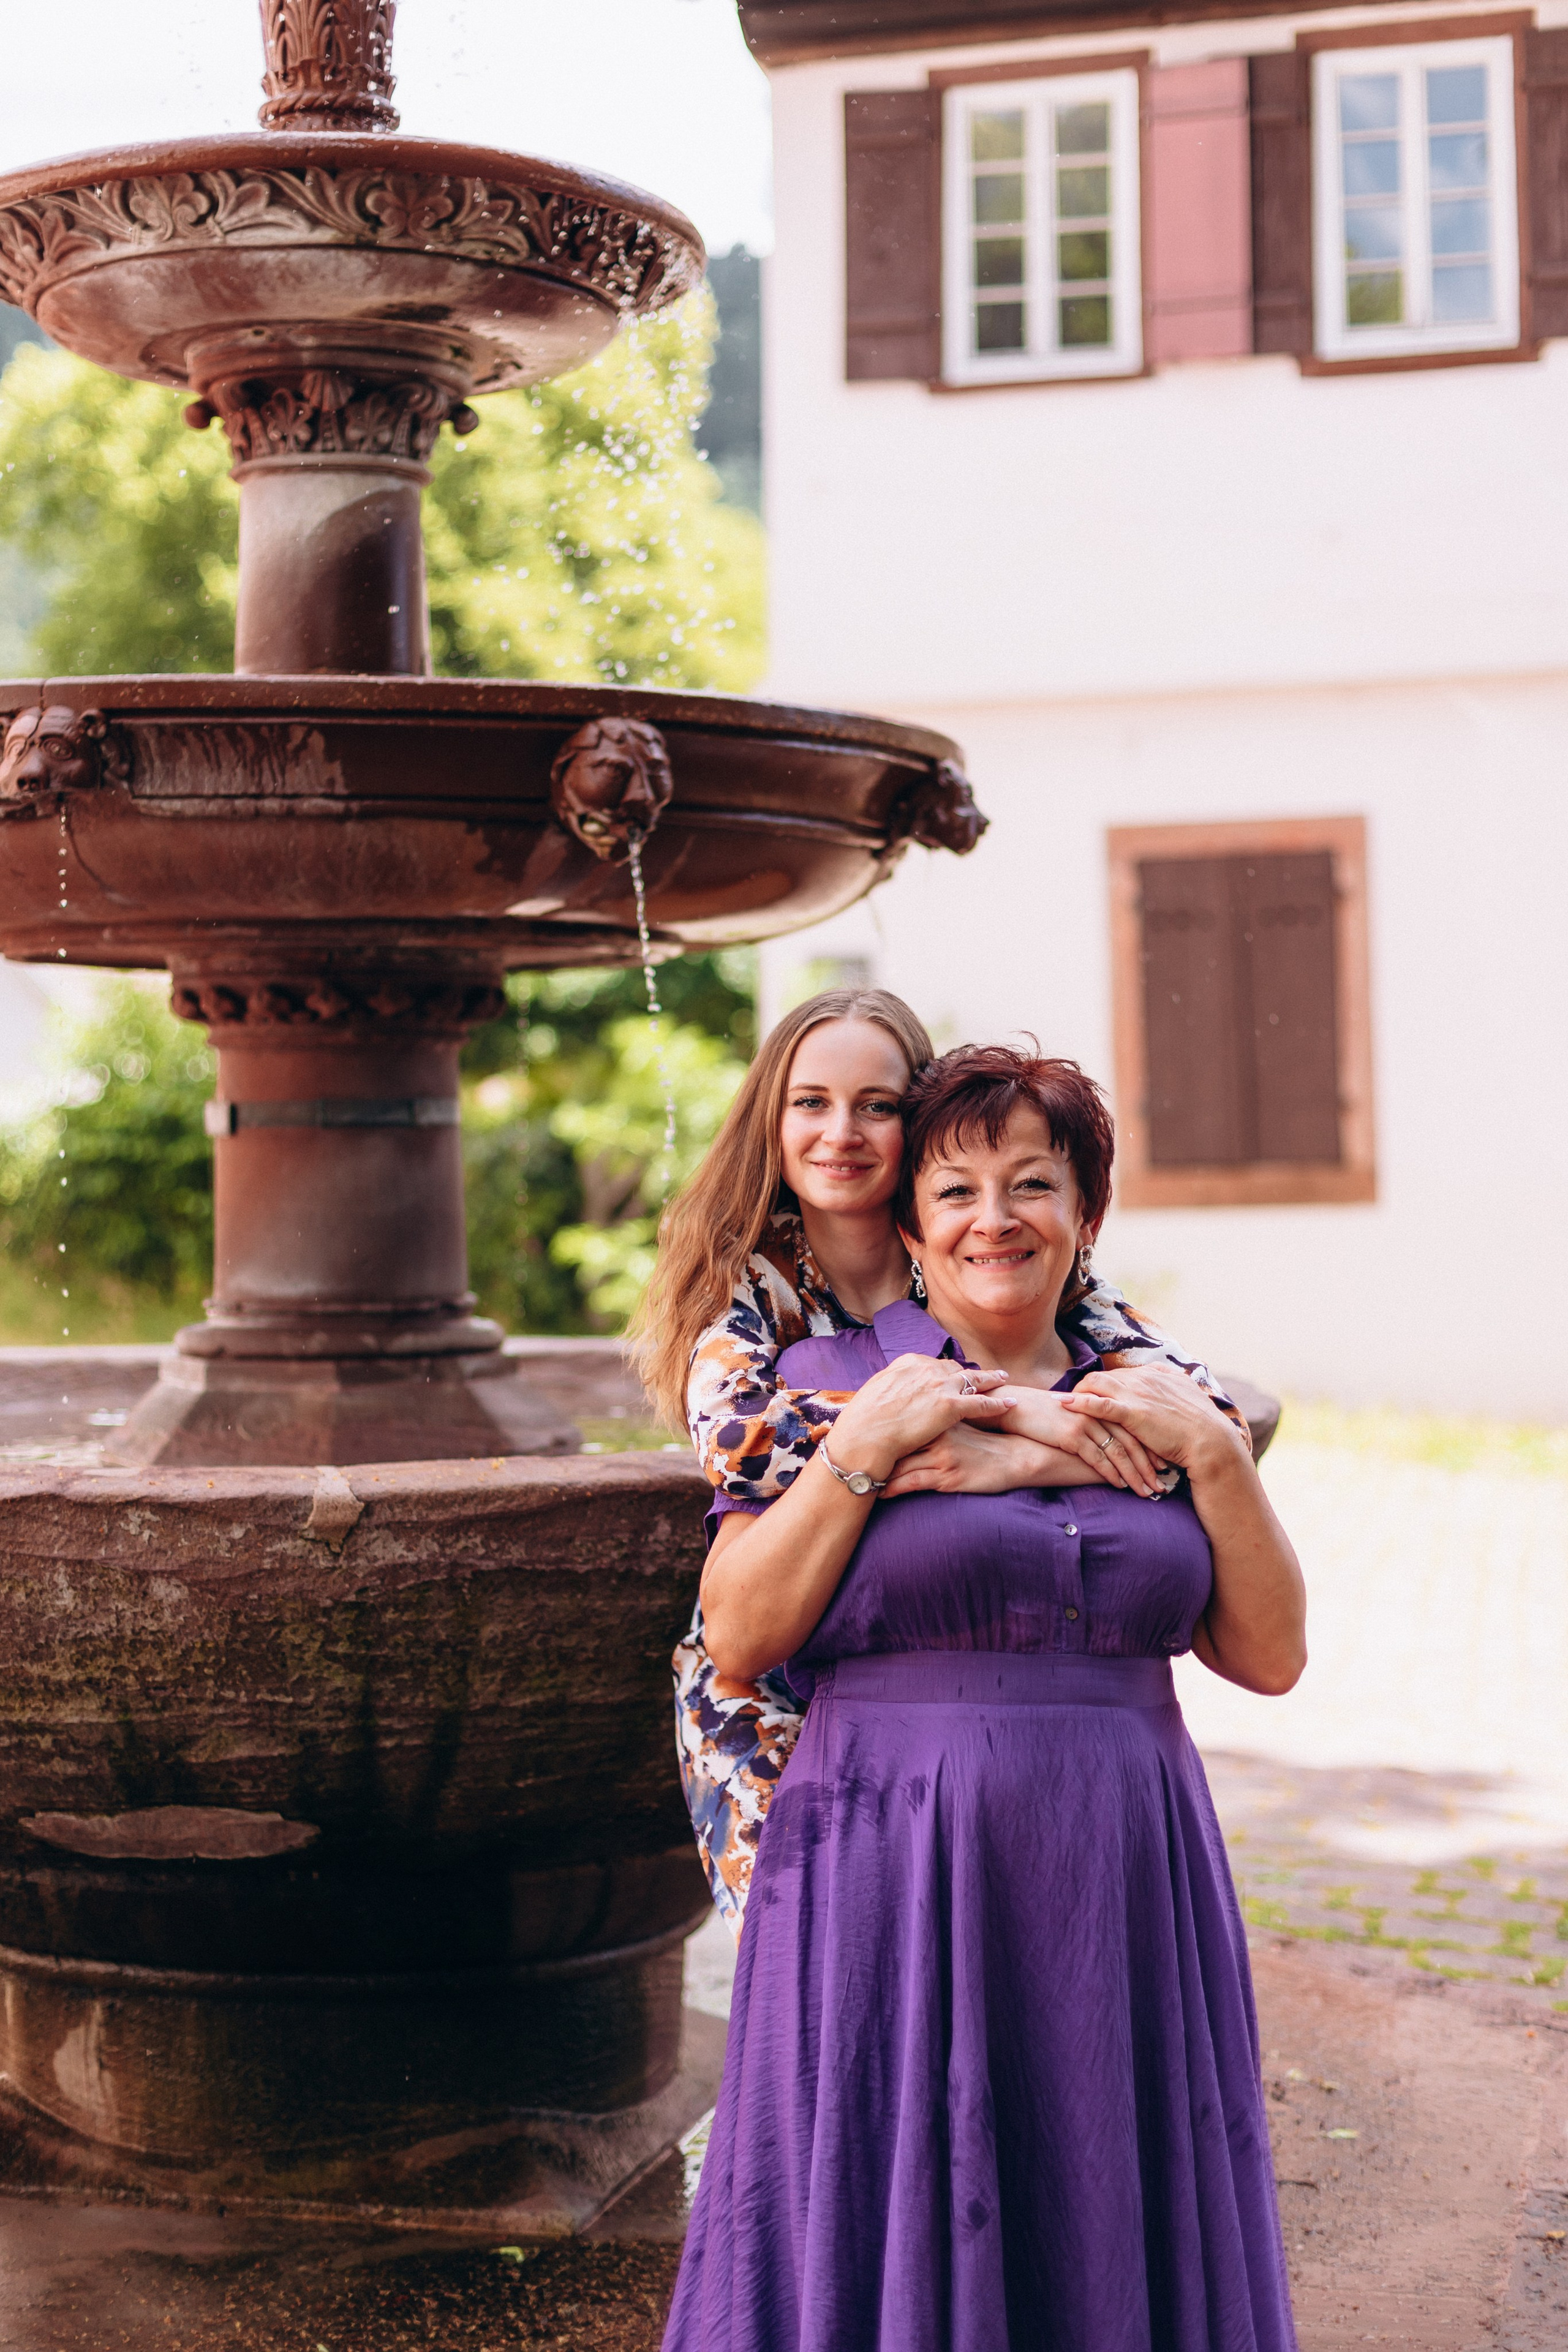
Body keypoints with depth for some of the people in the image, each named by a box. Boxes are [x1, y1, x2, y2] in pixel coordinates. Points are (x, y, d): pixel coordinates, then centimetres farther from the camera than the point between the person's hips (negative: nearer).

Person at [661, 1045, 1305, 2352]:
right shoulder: (826, 1382, 3)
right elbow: (736, 1639, -6)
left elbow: (1271, 1653, 7)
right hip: (897, 1899, -3)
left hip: (1123, 1896, 3)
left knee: (1112, 2247, 9)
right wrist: (864, 1449, -12)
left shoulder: (1148, 1405, 13)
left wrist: (1214, 1451, -5)